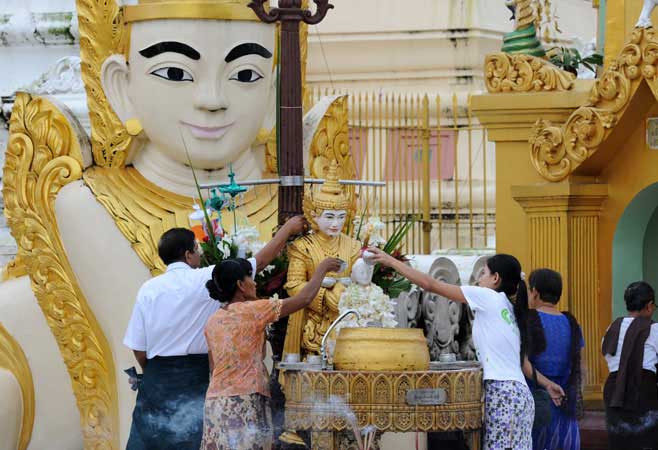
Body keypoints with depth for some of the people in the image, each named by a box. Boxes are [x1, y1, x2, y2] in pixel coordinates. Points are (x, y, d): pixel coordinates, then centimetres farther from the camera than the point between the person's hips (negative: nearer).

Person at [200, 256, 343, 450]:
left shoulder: (213, 322, 12)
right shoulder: (251, 311, -7)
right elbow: (304, 298, -5)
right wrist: (322, 268, 8)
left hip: (215, 402, 7)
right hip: (244, 402, -7)